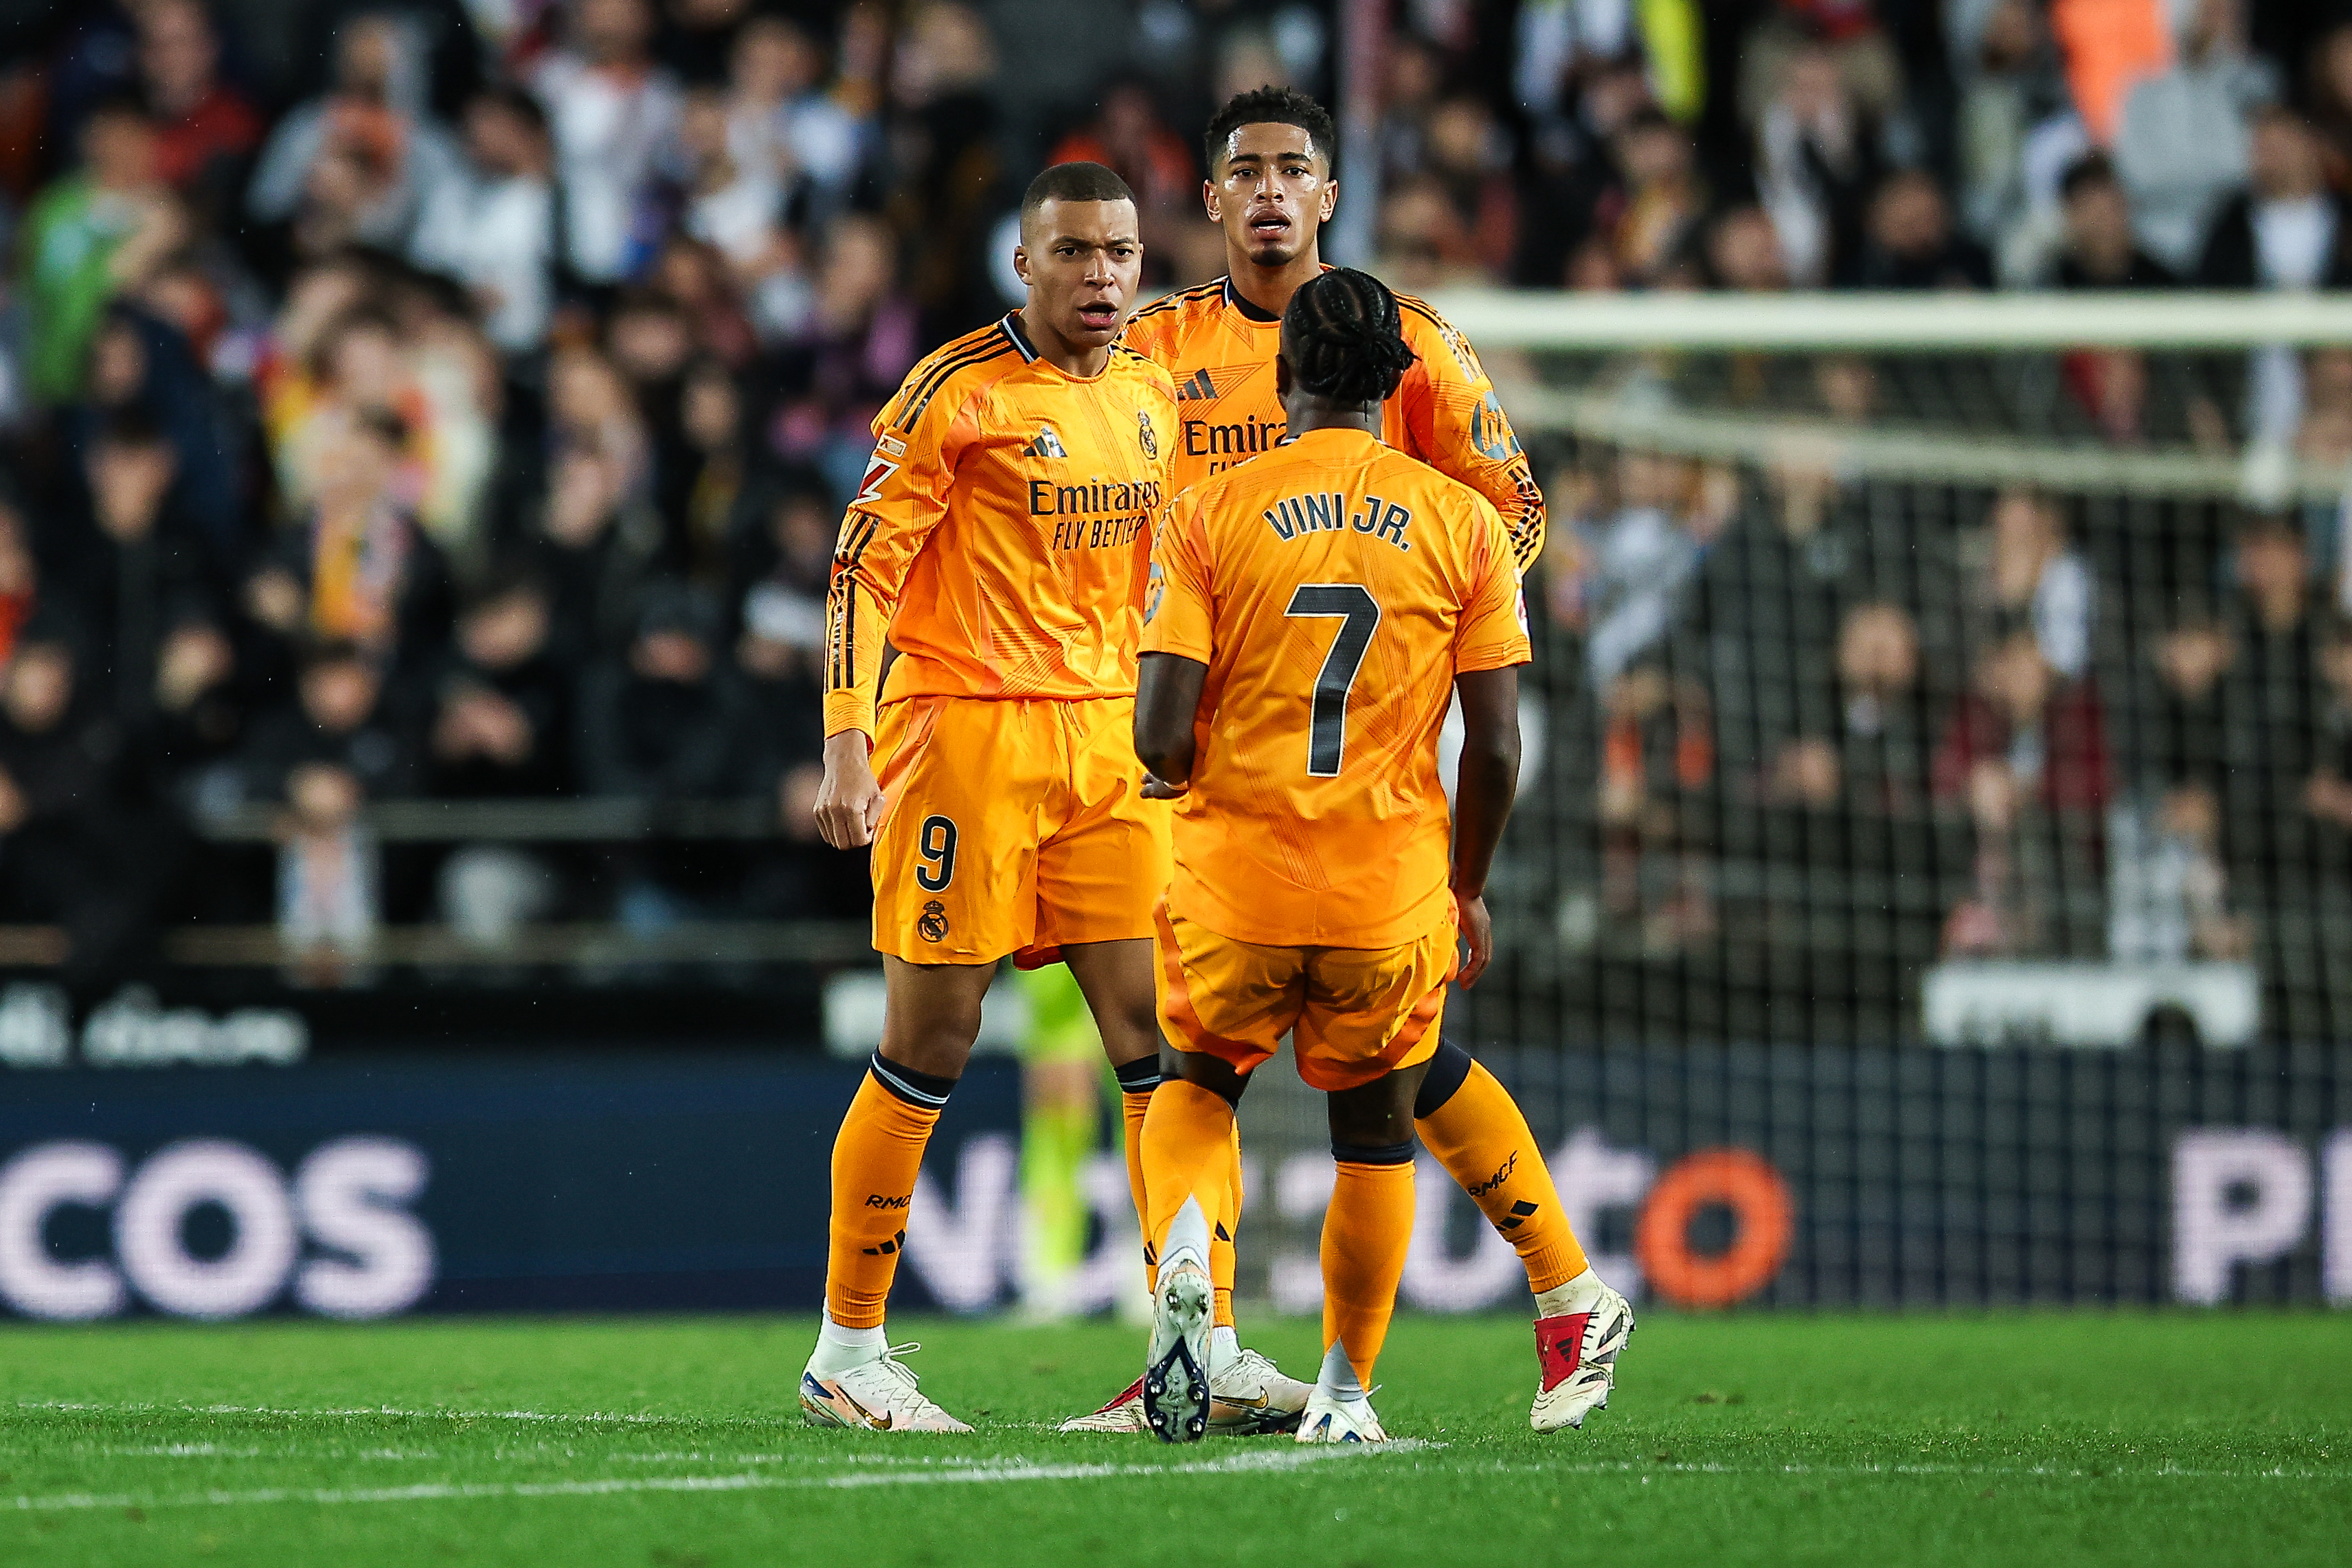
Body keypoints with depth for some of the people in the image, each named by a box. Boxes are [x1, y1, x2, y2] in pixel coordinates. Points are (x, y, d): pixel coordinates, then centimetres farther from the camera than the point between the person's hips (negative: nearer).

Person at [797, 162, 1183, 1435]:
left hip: (1104, 737, 6)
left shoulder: (1150, 396, 12)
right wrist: (846, 746, -17)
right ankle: (847, 1351, 7)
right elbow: (862, 566, -10)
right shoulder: (961, 391, -9)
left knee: (1160, 1034, 0)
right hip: (963, 728, -6)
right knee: (930, 1045, -3)